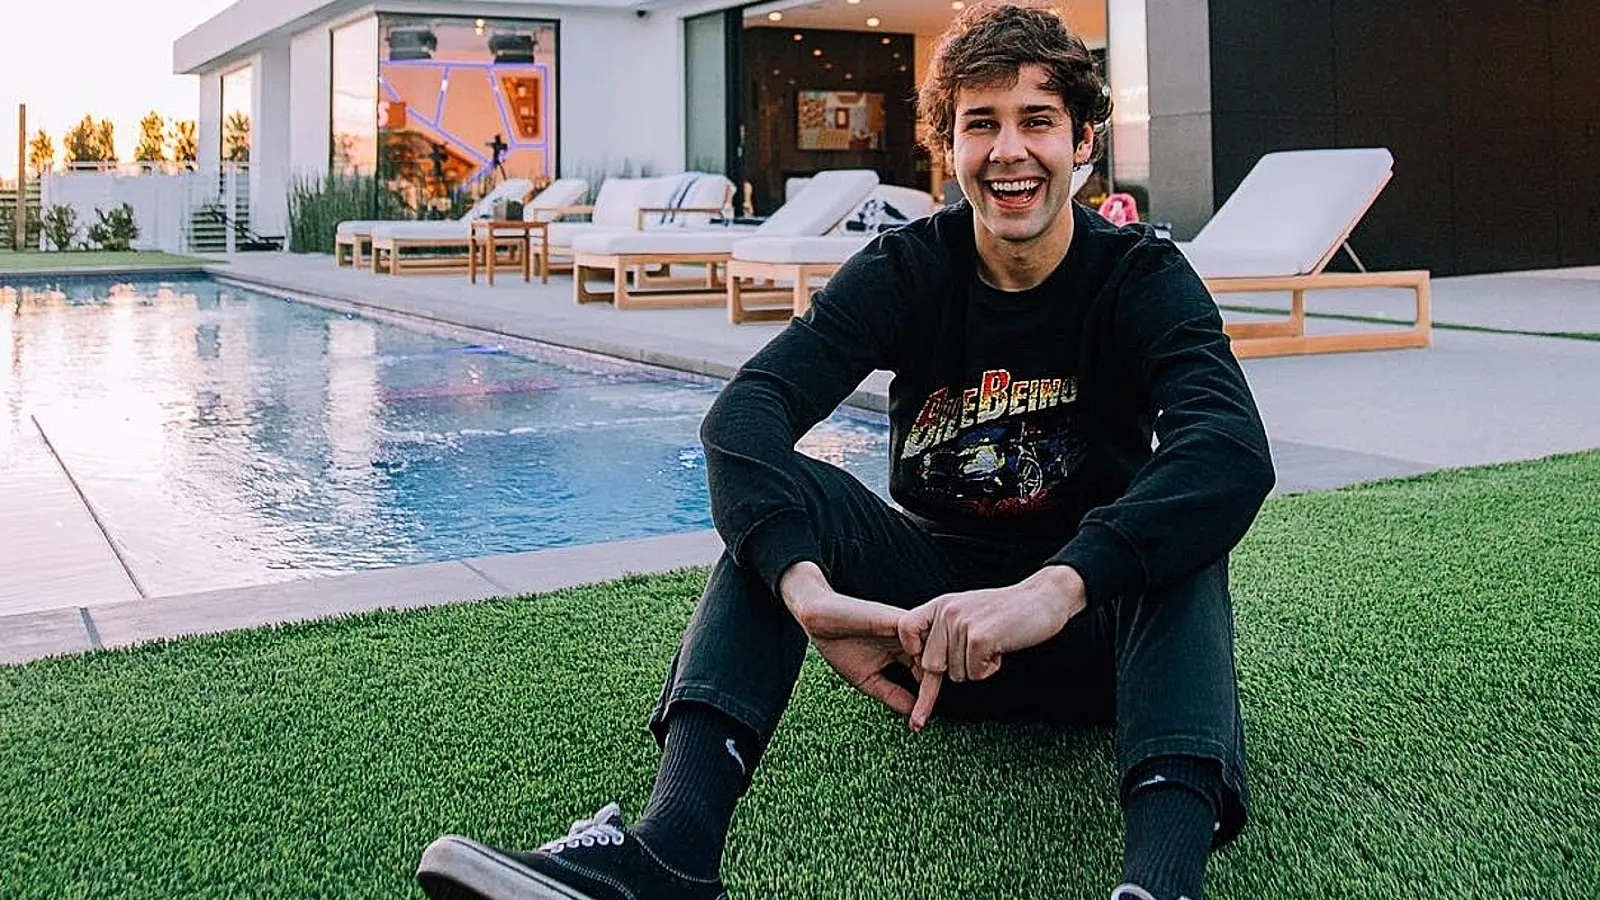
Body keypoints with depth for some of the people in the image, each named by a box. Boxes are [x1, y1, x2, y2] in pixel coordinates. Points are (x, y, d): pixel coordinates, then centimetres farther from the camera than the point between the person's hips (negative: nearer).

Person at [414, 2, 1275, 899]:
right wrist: (807, 587, -46)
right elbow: (743, 414, -26)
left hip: (1104, 624, -1)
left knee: (1182, 524, -32)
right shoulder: (907, 269, -8)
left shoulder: (1144, 277, -11)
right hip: (938, 605, 1)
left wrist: (1057, 588, -50)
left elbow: (1236, 450, -33)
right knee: (779, 491, -24)